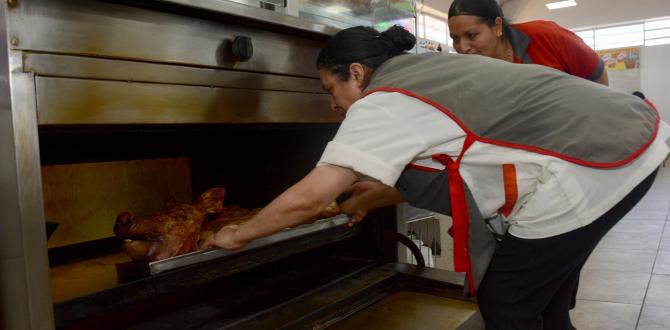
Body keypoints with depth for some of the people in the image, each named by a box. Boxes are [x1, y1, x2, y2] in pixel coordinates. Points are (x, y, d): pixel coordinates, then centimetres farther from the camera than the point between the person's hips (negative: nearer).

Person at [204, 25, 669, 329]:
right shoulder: (421, 76, 14)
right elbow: (427, 175, 24)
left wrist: (239, 235, 3)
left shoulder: (380, 103, -13)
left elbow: (306, 199, -13)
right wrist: (370, 198, 34)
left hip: (591, 163, -9)